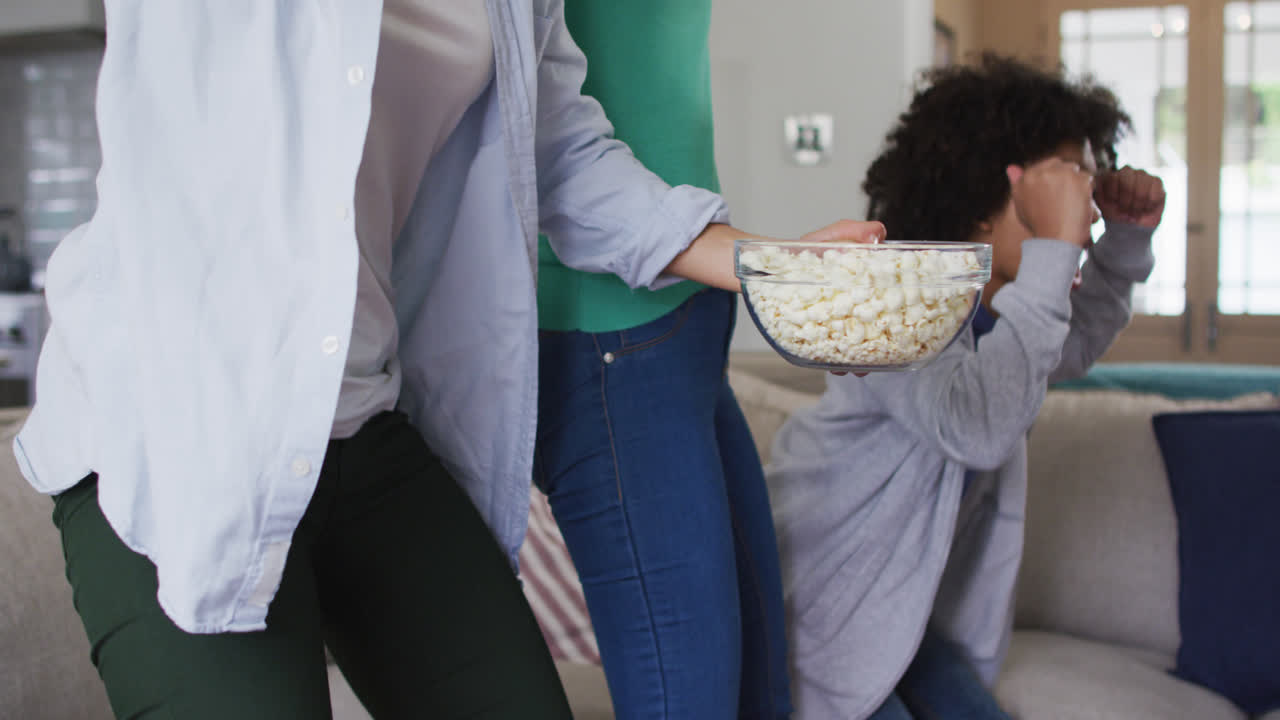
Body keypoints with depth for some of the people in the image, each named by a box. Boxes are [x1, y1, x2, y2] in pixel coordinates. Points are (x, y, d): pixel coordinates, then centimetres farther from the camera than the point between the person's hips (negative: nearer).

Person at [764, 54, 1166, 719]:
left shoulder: (988, 307, 2)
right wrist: (1053, 250, -42)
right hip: (815, 609, -9)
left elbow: (1074, 348, 26)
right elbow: (979, 427, -47)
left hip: (910, 608, 9)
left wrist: (1127, 239, 10)